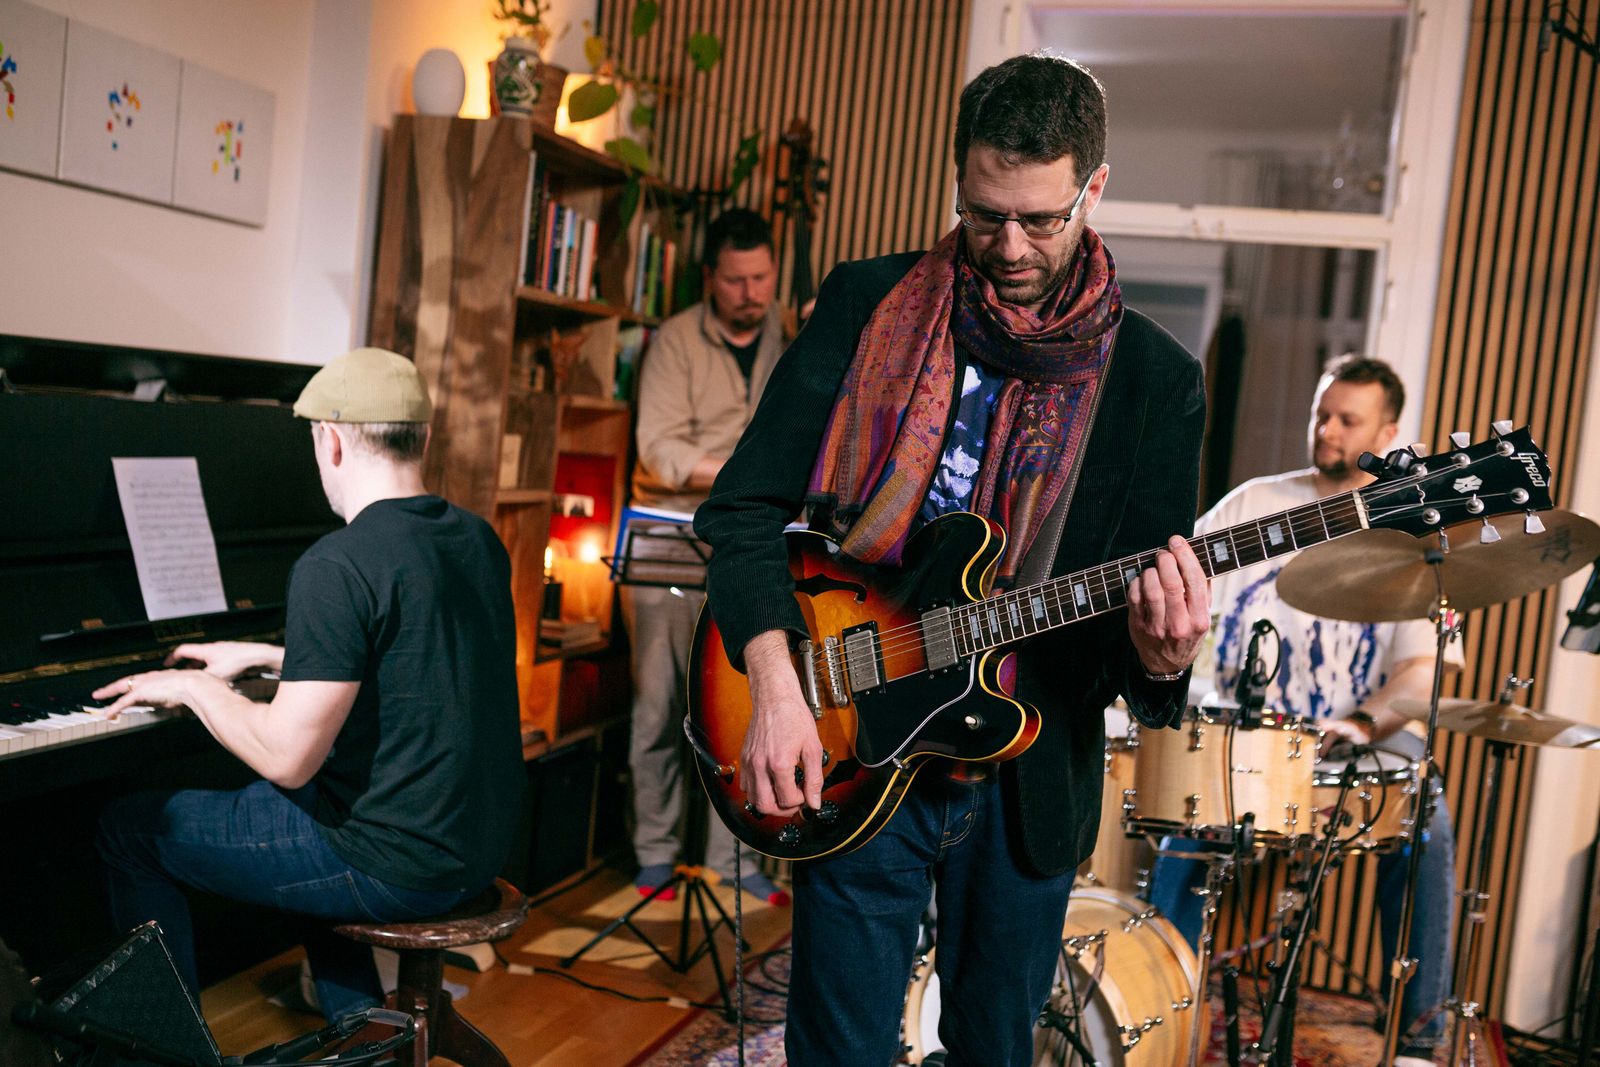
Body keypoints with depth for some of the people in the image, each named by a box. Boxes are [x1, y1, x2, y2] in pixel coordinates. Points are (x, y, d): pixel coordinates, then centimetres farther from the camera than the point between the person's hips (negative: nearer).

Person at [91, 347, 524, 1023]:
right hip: (478, 842, 8)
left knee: (126, 828, 9)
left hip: (395, 866, -8)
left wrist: (196, 688, -4)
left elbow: (286, 760, -22)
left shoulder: (337, 566, -22)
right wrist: (266, 657, 26)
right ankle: (358, 1021, 37)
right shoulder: (478, 542, 4)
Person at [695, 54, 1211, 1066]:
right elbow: (744, 505, -4)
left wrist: (1157, 657, -27)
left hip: (1029, 781, 1)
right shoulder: (867, 305, -3)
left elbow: (1157, 586, -3)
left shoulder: (1156, 377, -2)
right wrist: (776, 682, -18)